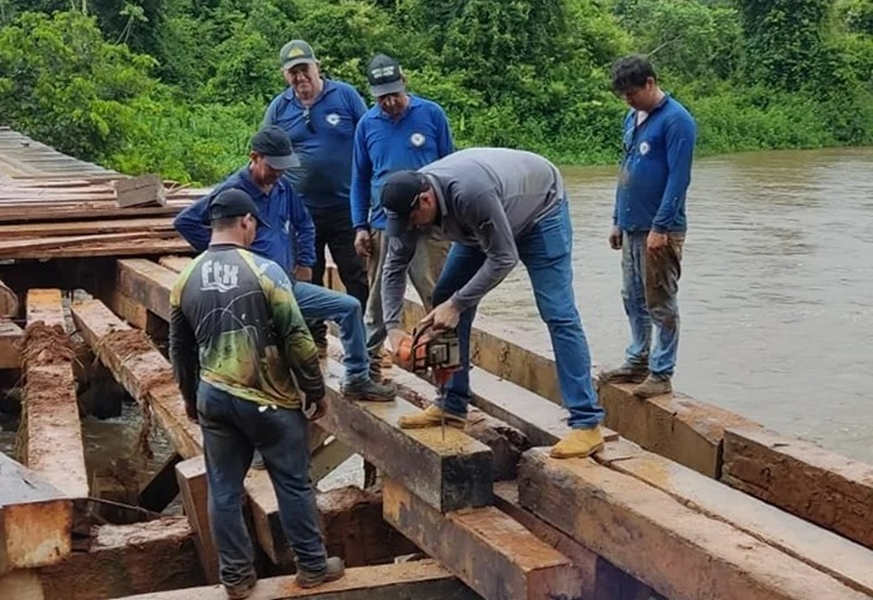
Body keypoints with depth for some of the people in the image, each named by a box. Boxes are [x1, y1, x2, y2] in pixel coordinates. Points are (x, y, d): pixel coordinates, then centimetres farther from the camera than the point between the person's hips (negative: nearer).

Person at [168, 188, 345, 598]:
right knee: (294, 484, 10)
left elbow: (180, 349, 12)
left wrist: (191, 397, 25)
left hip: (213, 398, 4)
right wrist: (315, 391, -1)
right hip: (268, 398, -4)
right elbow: (297, 339, -12)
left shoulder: (186, 279, 3)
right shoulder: (264, 270, -13)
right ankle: (312, 566, 21)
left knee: (224, 491, 12)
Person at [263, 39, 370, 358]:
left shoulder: (345, 95, -3)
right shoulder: (278, 108, 3)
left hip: (346, 205, -2)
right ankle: (315, 340, 25)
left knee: (357, 277, 4)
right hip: (300, 210, 2)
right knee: (307, 280, 12)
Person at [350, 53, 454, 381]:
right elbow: (360, 179, 13)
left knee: (438, 300, 0)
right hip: (382, 226, 2)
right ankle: (368, 364, 18)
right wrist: (360, 226, 6)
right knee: (378, 303, 8)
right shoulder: (367, 124, 7)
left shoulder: (431, 114, 0)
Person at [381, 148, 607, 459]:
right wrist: (392, 326, -18)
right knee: (444, 297, -2)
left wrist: (456, 304, -32)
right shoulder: (410, 198, -20)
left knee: (557, 313, -16)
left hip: (540, 209, -7)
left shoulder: (470, 193, -43)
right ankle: (451, 406, 6)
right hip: (483, 226, 7)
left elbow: (503, 258, -34)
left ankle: (587, 424, -16)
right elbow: (395, 265, -10)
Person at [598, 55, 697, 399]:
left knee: (660, 304, 0)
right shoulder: (632, 118, 13)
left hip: (659, 230, -8)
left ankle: (661, 374, 7)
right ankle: (637, 361, 27)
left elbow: (678, 179, -17)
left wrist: (660, 227, -19)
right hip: (631, 227, 8)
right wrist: (618, 220, 18)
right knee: (633, 299, 15)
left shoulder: (675, 121, -12)